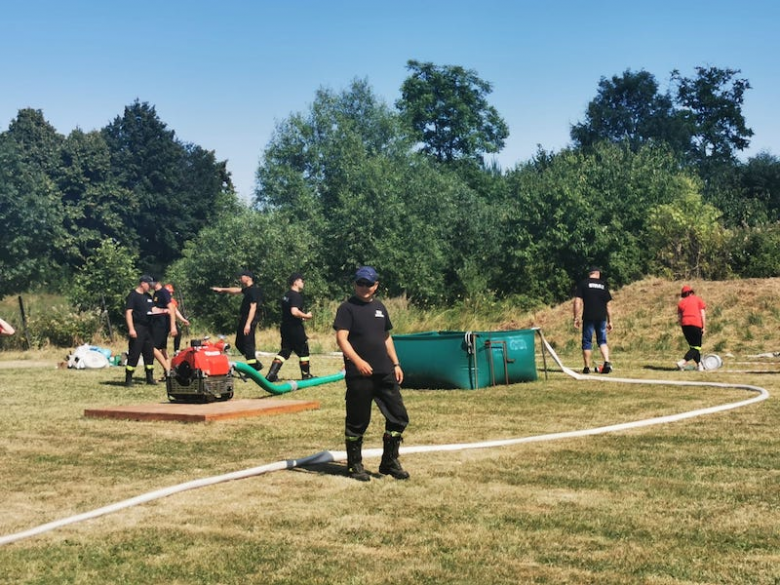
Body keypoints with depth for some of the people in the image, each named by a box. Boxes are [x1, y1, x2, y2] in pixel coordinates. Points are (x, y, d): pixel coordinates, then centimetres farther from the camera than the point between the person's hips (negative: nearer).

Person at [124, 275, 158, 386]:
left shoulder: (148, 296, 17)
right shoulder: (133, 295, -7)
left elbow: (152, 309, 24)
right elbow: (128, 312, -13)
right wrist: (131, 329, -21)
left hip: (148, 328, 8)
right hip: (137, 329, -8)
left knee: (149, 353, 10)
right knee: (134, 354, -7)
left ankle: (150, 378, 17)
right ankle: (128, 379, -3)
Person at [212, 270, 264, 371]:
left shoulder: (253, 290, -16)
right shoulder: (248, 289, 15)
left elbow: (253, 308, -22)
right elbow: (236, 290, 33)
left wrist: (248, 324, -26)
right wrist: (222, 289, 34)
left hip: (249, 320, -11)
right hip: (243, 319, 11)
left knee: (248, 344, -9)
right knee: (239, 343, 15)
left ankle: (253, 368, -4)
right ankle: (256, 364, 16)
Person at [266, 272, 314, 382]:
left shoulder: (286, 295, 14)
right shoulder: (296, 295, -15)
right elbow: (294, 311, -28)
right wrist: (306, 316, -14)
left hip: (285, 327, 8)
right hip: (295, 328, -8)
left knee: (284, 351, 8)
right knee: (303, 351, 7)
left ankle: (271, 374, -5)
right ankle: (306, 375, 17)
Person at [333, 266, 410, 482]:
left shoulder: (379, 307, 16)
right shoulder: (347, 308, -4)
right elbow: (341, 338, -14)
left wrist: (396, 364, 15)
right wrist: (357, 361, -27)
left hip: (385, 373, 6)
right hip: (358, 375, -6)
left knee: (399, 416, 5)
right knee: (357, 422, 1)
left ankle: (389, 462, 19)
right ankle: (355, 465, 17)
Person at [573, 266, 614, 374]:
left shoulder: (583, 283, 2)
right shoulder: (603, 285, 11)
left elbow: (577, 301, -6)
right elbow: (609, 304, 12)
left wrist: (576, 318, -3)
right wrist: (610, 321, 17)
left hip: (588, 317, -3)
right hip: (601, 317, 3)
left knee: (587, 342, 5)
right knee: (602, 341, 12)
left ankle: (587, 367, 7)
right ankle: (607, 362, -6)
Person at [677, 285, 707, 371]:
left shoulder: (681, 302, 14)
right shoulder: (698, 300, 9)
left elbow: (679, 318, 9)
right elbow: (702, 314, 2)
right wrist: (703, 327, 3)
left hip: (685, 325, 4)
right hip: (696, 324, -3)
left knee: (692, 345, 18)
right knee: (696, 347, -1)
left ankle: (699, 365, 18)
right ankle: (682, 362, -20)